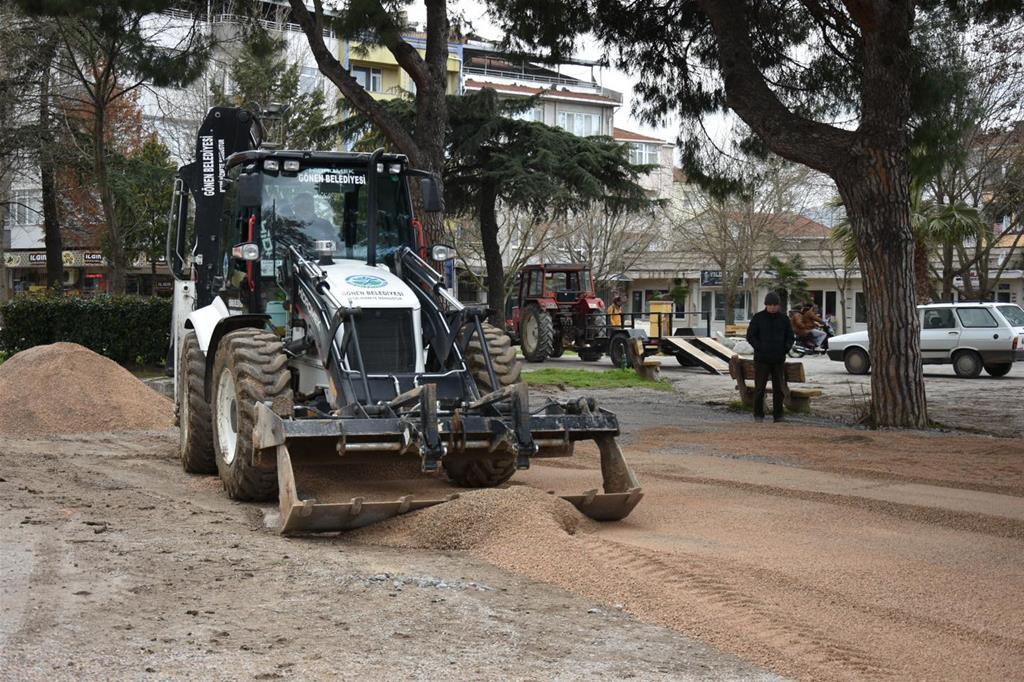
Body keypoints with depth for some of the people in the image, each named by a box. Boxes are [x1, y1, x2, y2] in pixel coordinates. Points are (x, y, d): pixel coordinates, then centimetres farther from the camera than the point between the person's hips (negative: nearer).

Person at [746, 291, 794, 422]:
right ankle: (758, 415, 6)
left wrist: (785, 349, -5)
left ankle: (778, 415, 11)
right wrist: (760, 349, -12)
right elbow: (750, 336, -2)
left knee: (779, 388, 4)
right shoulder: (758, 318, -2)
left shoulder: (784, 319, 5)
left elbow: (790, 337, 11)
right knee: (759, 388, -2)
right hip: (762, 359, -2)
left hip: (778, 359, 3)